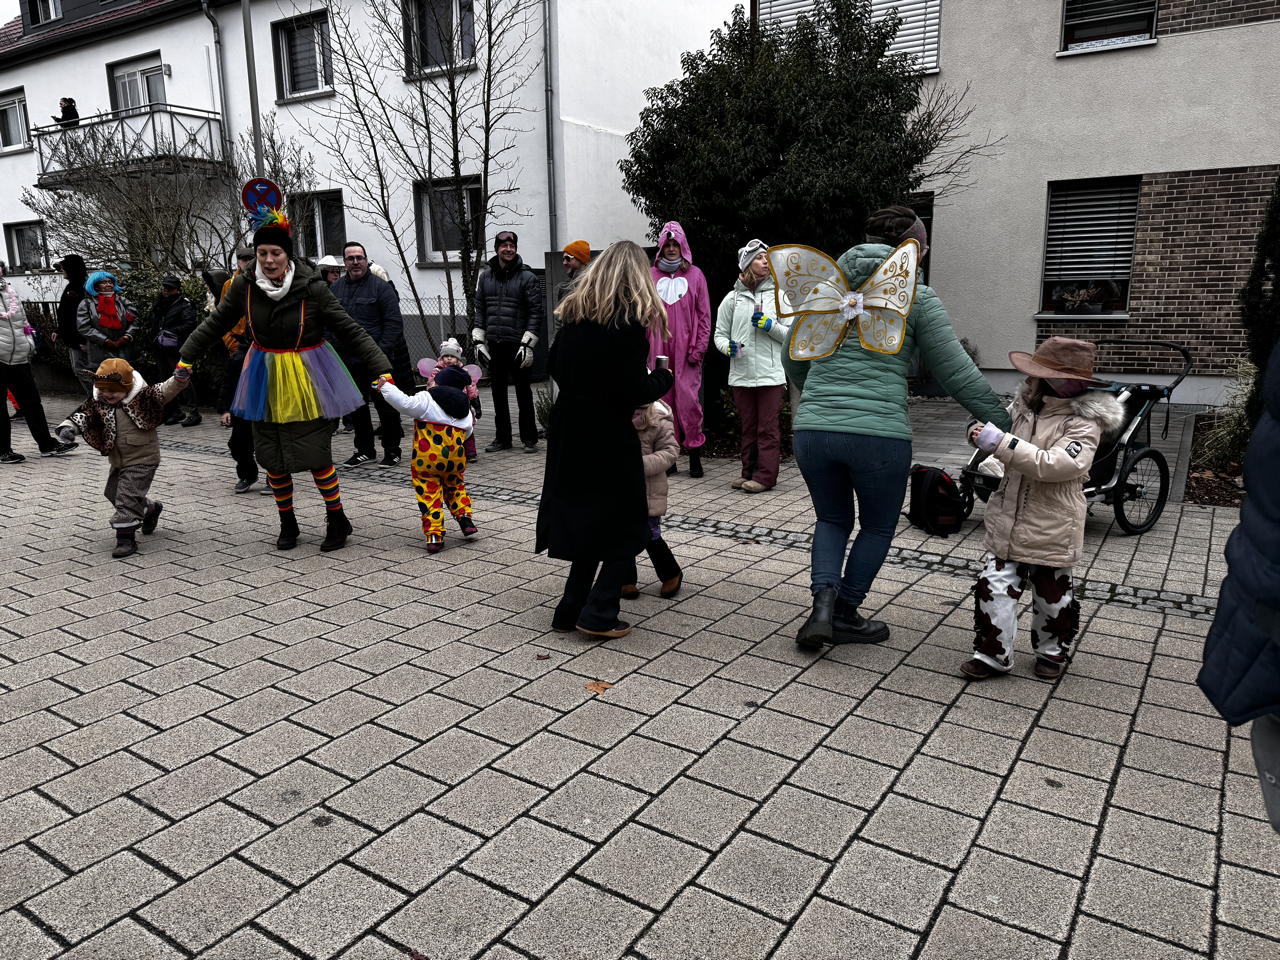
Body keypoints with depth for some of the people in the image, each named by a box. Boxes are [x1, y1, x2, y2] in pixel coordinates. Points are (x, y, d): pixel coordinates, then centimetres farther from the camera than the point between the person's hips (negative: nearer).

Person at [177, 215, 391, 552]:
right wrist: (186, 358, 9)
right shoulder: (244, 286, -5)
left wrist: (382, 369, -20)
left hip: (306, 379, -4)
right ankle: (287, 524, 26)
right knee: (272, 457, 7)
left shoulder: (312, 288, -14)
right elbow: (215, 324, 10)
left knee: (315, 453, -6)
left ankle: (337, 520, 15)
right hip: (266, 380, 4)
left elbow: (351, 331, -13)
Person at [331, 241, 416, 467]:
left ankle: (392, 450, 12)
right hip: (348, 361, 5)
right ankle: (364, 450, 23)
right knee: (356, 406, 11)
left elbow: (394, 322, -8)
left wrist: (382, 351, -15)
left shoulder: (381, 287, -3)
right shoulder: (335, 288, 12)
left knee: (385, 405, 0)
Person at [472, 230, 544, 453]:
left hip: (517, 343, -4)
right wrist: (478, 340, 3)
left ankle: (529, 439, 12)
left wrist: (528, 344, -11)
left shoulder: (527, 277, -2)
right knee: (498, 392, 10)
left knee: (523, 392, 4)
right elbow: (480, 309, 11)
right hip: (494, 343, 4)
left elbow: (536, 312, -5)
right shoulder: (486, 276, 9)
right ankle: (502, 438, 20)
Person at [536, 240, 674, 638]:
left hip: (569, 429, 7)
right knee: (627, 526, 9)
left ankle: (570, 610, 21)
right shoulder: (630, 320, -13)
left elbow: (556, 366, 15)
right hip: (608, 434, -6)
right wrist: (663, 376, 1)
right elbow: (637, 391, -17)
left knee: (585, 518, 19)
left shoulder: (574, 312, 6)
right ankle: (599, 613, 4)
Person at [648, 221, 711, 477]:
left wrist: (698, 348, -4)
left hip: (687, 351, -2)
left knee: (688, 401, -6)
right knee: (663, 402, 4)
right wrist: (644, 347, 1)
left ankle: (695, 454, 6)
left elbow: (704, 315, 5)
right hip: (658, 350, 2)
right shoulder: (651, 276, 9)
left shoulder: (695, 275, 7)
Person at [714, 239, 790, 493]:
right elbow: (720, 333, 11)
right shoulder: (732, 298, 8)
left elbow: (792, 334, 4)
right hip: (741, 374, 2)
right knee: (748, 427, 11)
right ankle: (749, 472, 20)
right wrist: (728, 347, -9)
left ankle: (765, 475, 2)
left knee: (768, 427, -2)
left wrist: (771, 326, -12)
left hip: (771, 373, -2)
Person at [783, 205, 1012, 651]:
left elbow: (792, 359, 20)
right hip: (879, 436, -3)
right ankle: (845, 615, 26)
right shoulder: (916, 297, 1)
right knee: (877, 527, 20)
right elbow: (957, 372, 1)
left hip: (813, 430, 3)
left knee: (832, 520, 23)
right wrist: (1004, 425, 9)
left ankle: (823, 602, 3)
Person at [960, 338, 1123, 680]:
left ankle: (1053, 651, 35)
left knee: (1051, 595, 13)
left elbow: (1056, 465, -31)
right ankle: (993, 653, 12)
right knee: (993, 586, 0)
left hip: (1050, 529, -5)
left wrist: (1001, 442, -34)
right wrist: (981, 432, -1)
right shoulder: (1025, 406, 3)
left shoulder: (1083, 422, -15)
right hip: (1008, 521, 5)